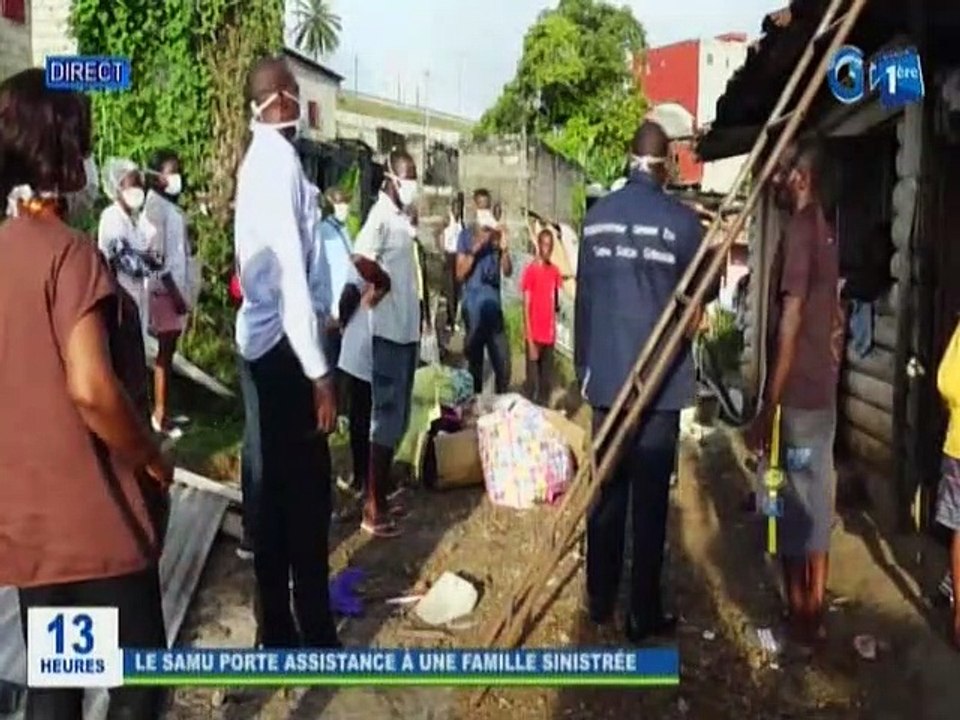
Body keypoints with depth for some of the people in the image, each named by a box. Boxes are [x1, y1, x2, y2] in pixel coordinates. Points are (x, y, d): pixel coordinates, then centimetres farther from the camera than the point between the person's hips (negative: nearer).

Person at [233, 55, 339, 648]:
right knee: (307, 487, -2)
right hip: (283, 344, -10)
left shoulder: (260, 159, 14)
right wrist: (319, 372, -20)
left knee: (272, 482, 13)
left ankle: (277, 628, 24)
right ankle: (316, 634, 10)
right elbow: (291, 276, -21)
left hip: (258, 338, 10)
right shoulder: (282, 162, -16)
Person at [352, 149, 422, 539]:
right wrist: (383, 285, -16)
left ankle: (382, 496, 26)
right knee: (386, 419, -4)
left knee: (397, 419, 15)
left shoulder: (402, 217, 14)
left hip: (406, 330, 9)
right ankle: (371, 509, 4)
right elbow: (360, 259, -32)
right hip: (389, 332, -9)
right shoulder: (381, 215, -15)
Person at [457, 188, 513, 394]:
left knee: (503, 364, 2)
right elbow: (460, 274, -5)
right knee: (475, 364, 2)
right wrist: (474, 249, -16)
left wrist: (503, 248, -11)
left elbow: (508, 271, 6)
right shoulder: (466, 235, 0)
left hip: (494, 304, 3)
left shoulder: (497, 233, 10)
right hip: (473, 306, -3)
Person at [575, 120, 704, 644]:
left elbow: (583, 294, 6)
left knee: (605, 491, 13)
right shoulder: (681, 220, -9)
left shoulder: (597, 216, 2)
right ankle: (644, 614, 11)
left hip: (605, 375, 4)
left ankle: (600, 601, 24)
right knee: (650, 499, 3)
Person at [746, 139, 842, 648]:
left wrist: (767, 407, -20)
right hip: (822, 394, 9)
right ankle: (812, 611, 26)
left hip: (797, 397, -9)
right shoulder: (825, 230, 12)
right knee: (816, 500, 15)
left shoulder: (799, 230, -17)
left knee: (795, 507, 1)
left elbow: (790, 324, -21)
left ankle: (800, 617, 12)